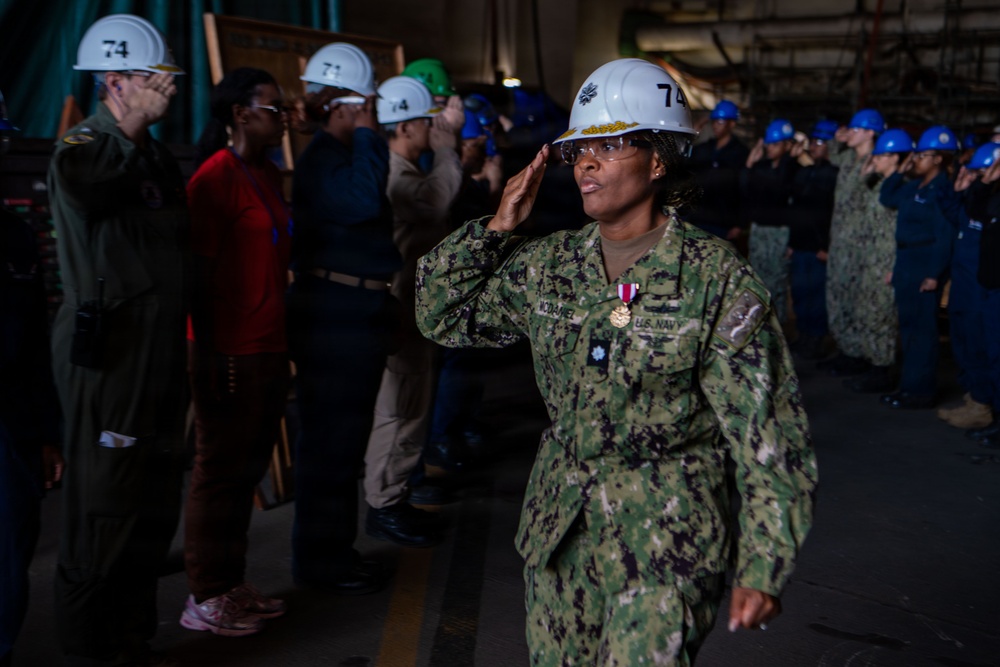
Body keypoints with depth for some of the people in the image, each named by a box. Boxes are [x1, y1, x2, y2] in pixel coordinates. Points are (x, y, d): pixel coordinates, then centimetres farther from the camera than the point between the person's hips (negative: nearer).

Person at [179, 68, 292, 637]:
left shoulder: (270, 175, 14)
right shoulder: (215, 178, -11)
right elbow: (201, 271, -15)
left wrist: (283, 342, 15)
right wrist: (211, 354, -17)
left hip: (270, 345, 8)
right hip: (230, 350, -8)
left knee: (249, 467, 14)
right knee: (221, 470, 2)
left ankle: (233, 584, 27)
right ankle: (206, 598, 15)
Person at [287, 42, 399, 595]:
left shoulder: (343, 152, 17)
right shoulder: (321, 157, -14)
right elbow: (363, 200, -32)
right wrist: (366, 132, -21)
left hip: (358, 310, 10)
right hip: (334, 314, -10)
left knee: (345, 434, 16)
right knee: (330, 436, -3)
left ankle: (334, 548, 28)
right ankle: (319, 559, 9)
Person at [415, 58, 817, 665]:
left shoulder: (717, 279, -12)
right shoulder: (547, 264, 3)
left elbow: (770, 437, -11)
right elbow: (442, 314, 11)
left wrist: (762, 569, -13)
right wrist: (497, 227, -1)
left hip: (666, 544, -5)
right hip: (559, 529, 5)